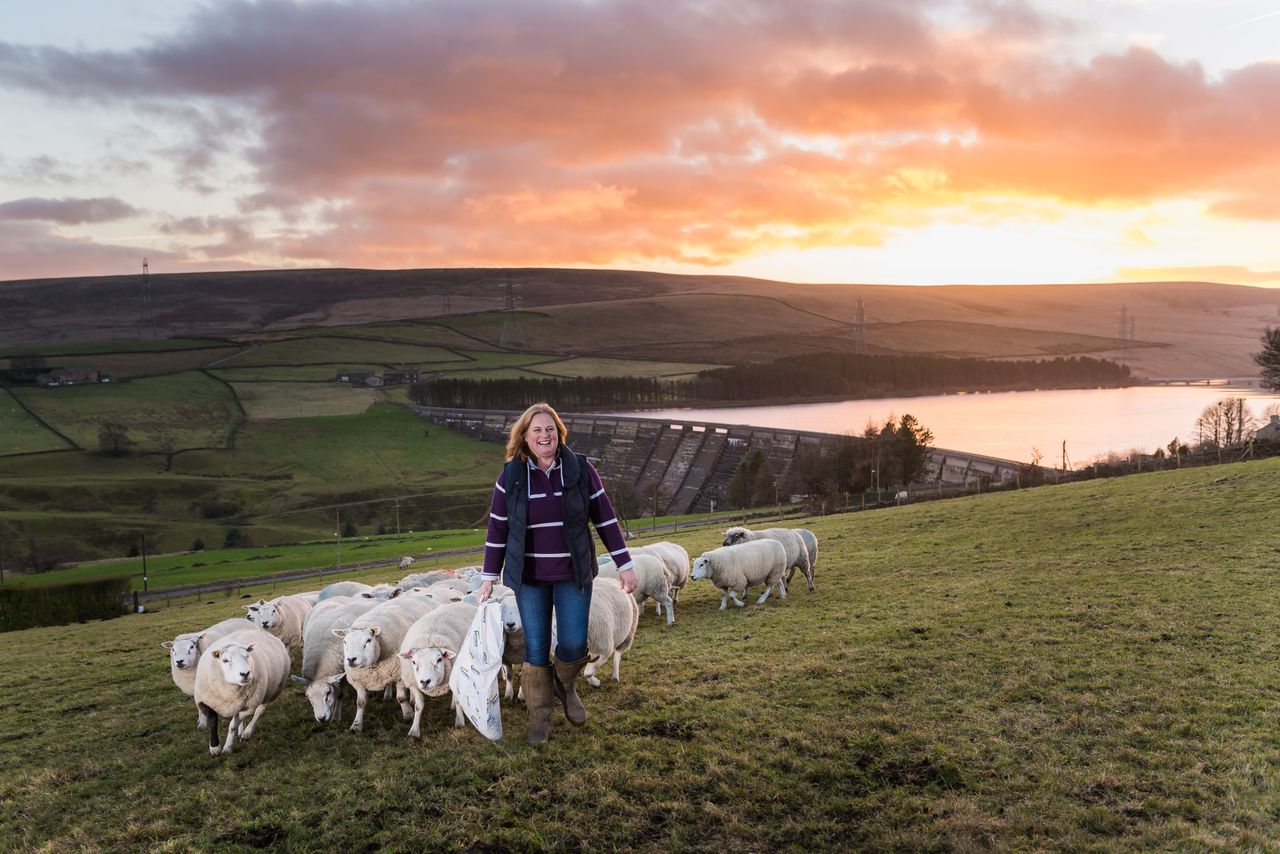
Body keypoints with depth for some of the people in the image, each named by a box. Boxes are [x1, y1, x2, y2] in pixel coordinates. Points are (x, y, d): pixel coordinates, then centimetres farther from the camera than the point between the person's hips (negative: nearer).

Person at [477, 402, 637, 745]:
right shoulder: (511, 476, -3)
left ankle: (565, 686, 32)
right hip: (529, 577, 0)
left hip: (573, 574, 0)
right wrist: (489, 577, 3)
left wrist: (624, 564, -2)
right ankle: (540, 716, 23)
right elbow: (497, 529, 2)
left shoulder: (581, 469, -5)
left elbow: (605, 519, 0)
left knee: (574, 645, -2)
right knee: (536, 649, 4)